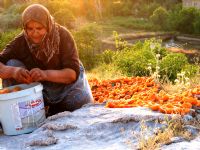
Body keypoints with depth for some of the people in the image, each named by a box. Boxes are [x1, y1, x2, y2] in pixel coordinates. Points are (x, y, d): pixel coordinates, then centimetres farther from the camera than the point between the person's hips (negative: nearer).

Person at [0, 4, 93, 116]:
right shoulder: (21, 42, -16)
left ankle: (57, 110, 6)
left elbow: (73, 73, -28)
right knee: (11, 65, -22)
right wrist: (12, 71, -48)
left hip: (67, 83, 0)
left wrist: (45, 74, -47)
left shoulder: (62, 35, -20)